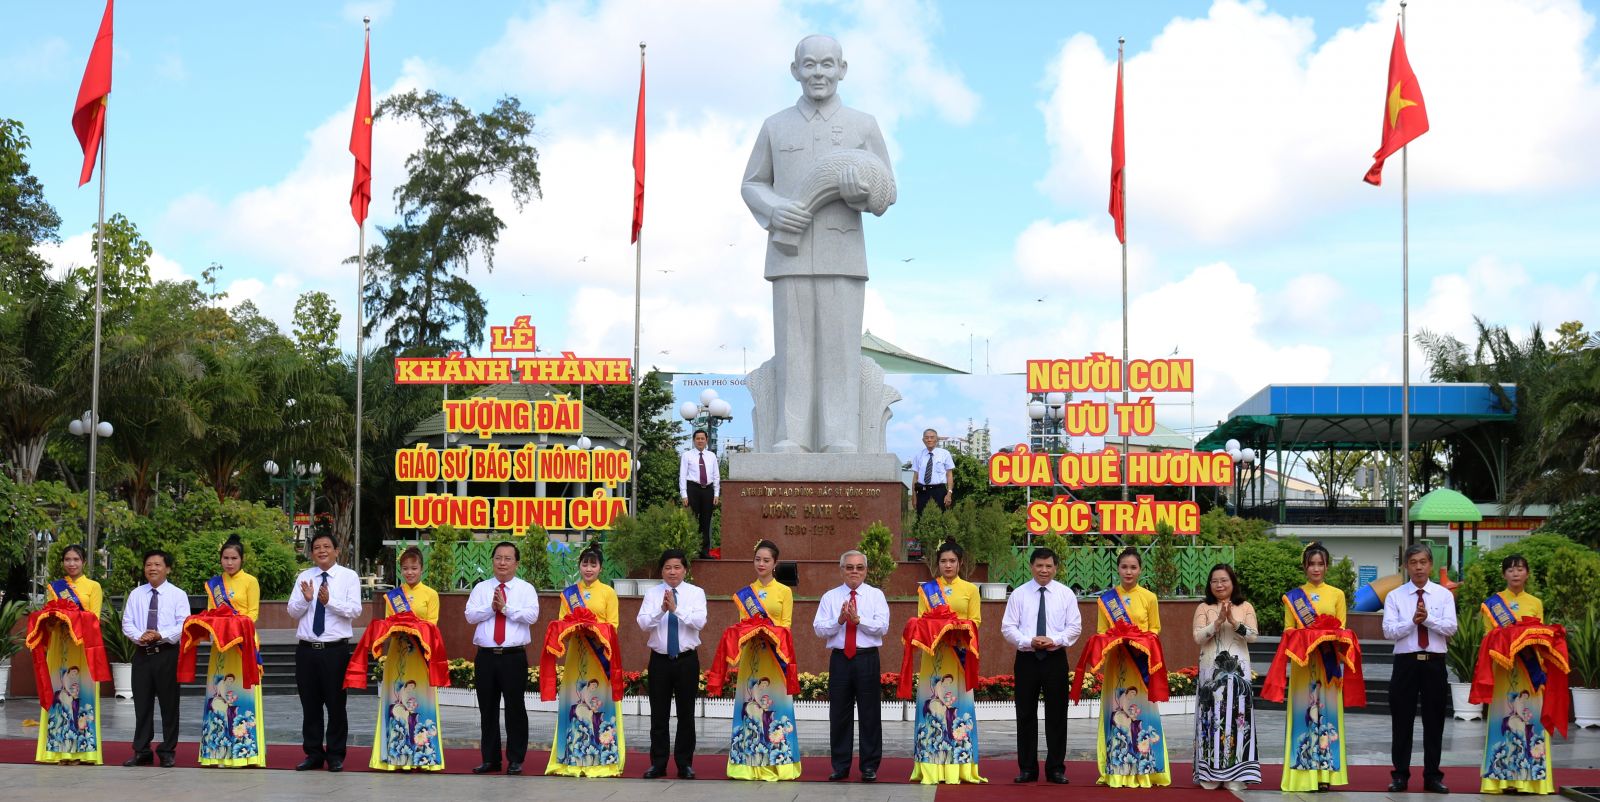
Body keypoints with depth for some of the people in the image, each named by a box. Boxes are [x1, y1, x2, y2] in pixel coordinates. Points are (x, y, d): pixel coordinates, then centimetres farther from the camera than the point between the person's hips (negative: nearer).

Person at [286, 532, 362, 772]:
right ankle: (313, 754, 18)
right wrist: (306, 598, -16)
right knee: (310, 704, 8)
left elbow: (355, 610, -10)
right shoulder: (304, 577, 9)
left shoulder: (349, 577, 0)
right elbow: (292, 611, 4)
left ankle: (335, 755, 11)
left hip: (335, 650, -3)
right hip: (307, 650, 3)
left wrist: (329, 601, -23)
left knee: (336, 703, 2)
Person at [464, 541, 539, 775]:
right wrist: (492, 607, -13)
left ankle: (515, 760, 7)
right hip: (486, 656, 3)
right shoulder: (481, 588, 11)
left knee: (515, 709, -1)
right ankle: (490, 759, 15)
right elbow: (470, 615, -1)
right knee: (487, 709, 7)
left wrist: (506, 608, -14)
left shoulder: (526, 589, 4)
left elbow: (531, 615, -11)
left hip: (514, 657, -3)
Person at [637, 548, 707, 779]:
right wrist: (662, 609, -25)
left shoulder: (695, 593, 0)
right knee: (659, 714, 5)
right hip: (660, 660, 1)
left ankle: (685, 764, 14)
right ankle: (658, 764, 14)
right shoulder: (653, 593, 2)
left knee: (686, 713, 5)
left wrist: (676, 608, -24)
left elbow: (699, 622, -14)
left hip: (687, 660, -1)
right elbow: (643, 623, -10)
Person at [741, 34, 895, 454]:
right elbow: (752, 185, 16)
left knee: (840, 350, -4)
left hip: (842, 257, -1)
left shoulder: (864, 126, 8)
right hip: (789, 257, 1)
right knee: (793, 352, -2)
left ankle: (841, 444, -3)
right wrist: (773, 210, -6)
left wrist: (862, 193, -15)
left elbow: (886, 193, 9)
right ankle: (790, 445, -2)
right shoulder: (775, 127, 11)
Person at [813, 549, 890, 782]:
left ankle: (870, 767, 9)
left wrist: (858, 619, -17)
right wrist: (840, 620, -14)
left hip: (867, 659, -1)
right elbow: (819, 629, 0)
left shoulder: (876, 595, 6)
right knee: (839, 714, 5)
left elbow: (882, 627, -7)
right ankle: (840, 766, 14)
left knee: (870, 714, 1)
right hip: (839, 658, 2)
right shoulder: (830, 597, 10)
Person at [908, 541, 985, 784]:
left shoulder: (970, 589, 10)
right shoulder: (927, 589, 12)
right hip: (934, 653, 1)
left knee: (958, 702, -4)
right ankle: (932, 767, -3)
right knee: (932, 702, -4)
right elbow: (920, 620, 6)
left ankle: (958, 766, -2)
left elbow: (975, 621, 4)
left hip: (959, 653, 0)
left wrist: (960, 628, -15)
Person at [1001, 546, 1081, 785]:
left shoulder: (1066, 594, 4)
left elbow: (1075, 627, 1)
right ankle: (1028, 769, 12)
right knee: (1026, 714, 4)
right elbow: (1008, 627, 0)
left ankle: (1056, 768, 11)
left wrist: (1056, 640, -17)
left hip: (1055, 658, 0)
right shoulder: (1019, 594, 3)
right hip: (1027, 658, 0)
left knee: (1056, 715, 3)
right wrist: (1029, 641, -16)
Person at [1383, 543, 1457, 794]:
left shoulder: (1444, 595, 5)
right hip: (1405, 662, -1)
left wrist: (1428, 618, -19)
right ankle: (1400, 775, 11)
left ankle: (1432, 776, 14)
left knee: (1434, 721, 5)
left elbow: (1451, 627, -7)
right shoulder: (1394, 596, 3)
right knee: (1402, 721, 3)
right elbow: (1389, 631, -7)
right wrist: (1413, 621, -19)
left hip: (1435, 663, 1)